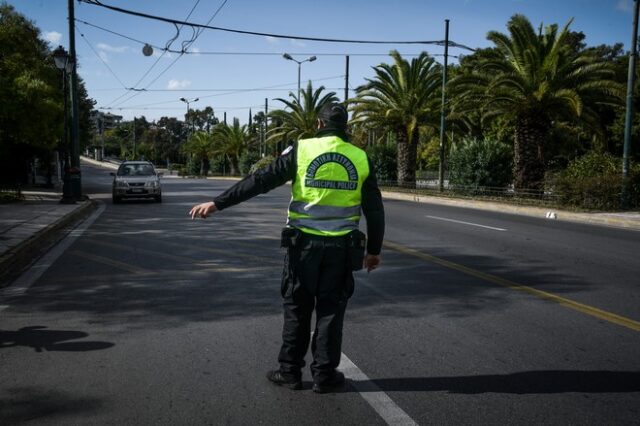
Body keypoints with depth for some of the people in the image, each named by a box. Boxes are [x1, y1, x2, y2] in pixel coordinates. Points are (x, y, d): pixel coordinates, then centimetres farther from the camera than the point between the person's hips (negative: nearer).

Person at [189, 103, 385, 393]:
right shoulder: (361, 159, 2)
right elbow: (375, 209, 4)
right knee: (330, 310, 11)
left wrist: (218, 203, -5)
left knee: (297, 309, 12)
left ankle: (290, 372, 19)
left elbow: (260, 181, -8)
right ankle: (324, 375, 17)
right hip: (341, 248, 1)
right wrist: (374, 249, 14)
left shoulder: (301, 150, -5)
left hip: (304, 243, -1)